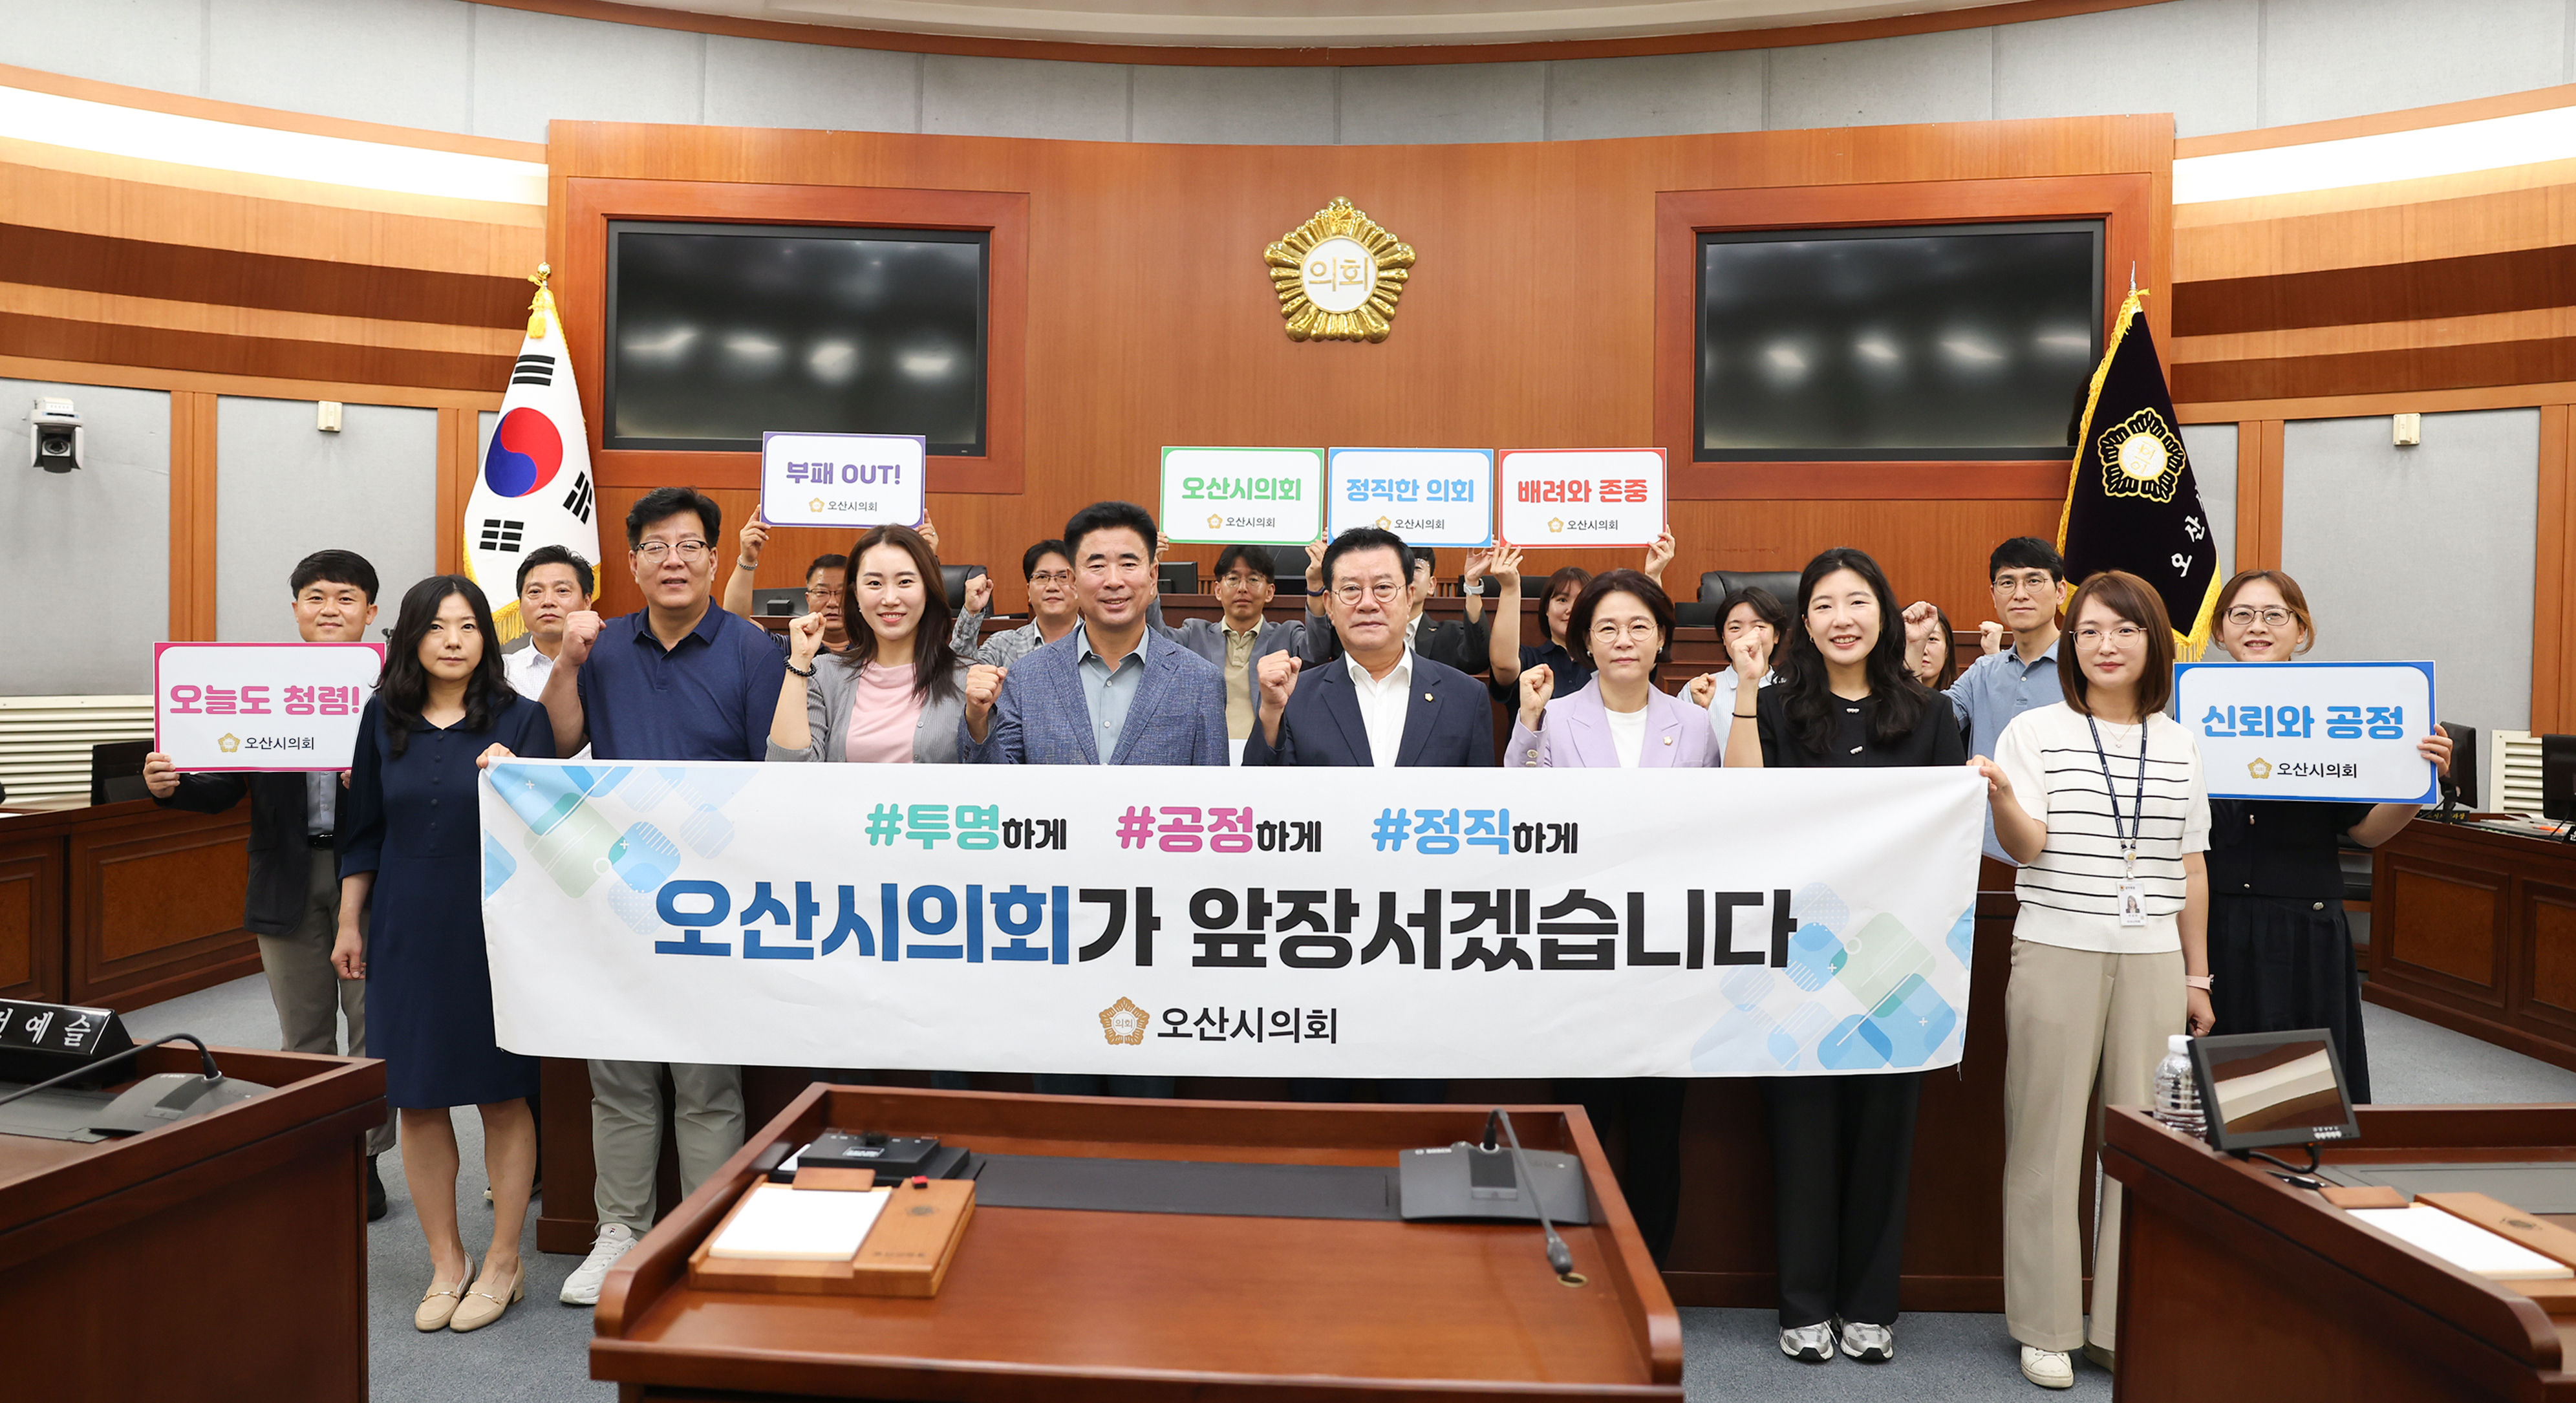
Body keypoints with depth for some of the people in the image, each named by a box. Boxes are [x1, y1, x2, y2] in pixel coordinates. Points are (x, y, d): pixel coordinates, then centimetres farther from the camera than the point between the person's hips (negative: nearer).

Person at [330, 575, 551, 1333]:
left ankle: (502, 1263, 19)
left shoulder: (520, 717, -5)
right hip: (407, 929, 3)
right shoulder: (384, 719, 5)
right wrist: (349, 923, 13)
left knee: (502, 1094, 4)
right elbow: (365, 830, 13)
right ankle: (446, 1262, 22)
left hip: (493, 926, -3)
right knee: (417, 1099, 7)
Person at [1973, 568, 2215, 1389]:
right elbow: (2027, 846, -10)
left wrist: (2197, 975, 13)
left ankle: (2126, 1326, 17)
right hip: (2058, 954, -3)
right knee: (2048, 1139, 0)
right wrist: (1999, 796, -30)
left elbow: (2191, 870, 14)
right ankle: (2045, 1329, 11)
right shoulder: (2035, 732, 0)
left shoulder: (2179, 747, 11)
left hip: (2152, 960, 3)